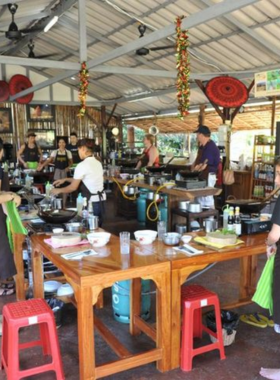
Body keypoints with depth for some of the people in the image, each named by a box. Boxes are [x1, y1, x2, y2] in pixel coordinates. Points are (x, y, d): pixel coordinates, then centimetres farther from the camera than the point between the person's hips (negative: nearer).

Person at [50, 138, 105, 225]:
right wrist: (65, 179, 21)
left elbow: (73, 187, -10)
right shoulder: (98, 163, 10)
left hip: (90, 203, -8)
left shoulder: (82, 165, -14)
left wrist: (59, 191, 6)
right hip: (100, 200, 8)